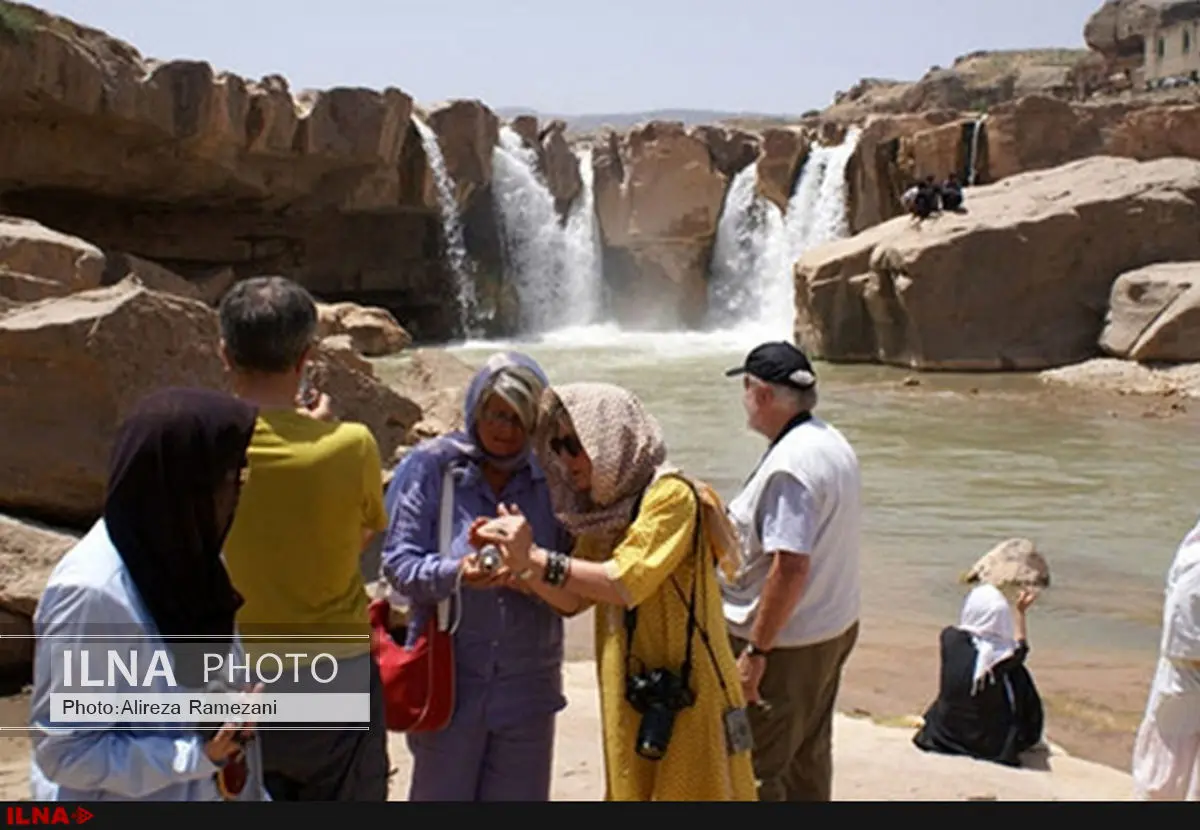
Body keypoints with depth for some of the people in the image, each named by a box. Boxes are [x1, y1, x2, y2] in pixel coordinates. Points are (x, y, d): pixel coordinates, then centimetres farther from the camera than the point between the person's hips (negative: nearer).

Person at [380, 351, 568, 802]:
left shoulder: (549, 477, 0)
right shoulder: (432, 465, -6)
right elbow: (399, 563, -9)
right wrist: (456, 573, -27)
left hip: (527, 685, 2)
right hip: (447, 682, -2)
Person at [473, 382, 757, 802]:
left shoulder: (672, 495, -13)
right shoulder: (604, 508, 11)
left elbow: (626, 582, -23)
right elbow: (573, 600, 5)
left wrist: (537, 557, -19)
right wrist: (519, 561, -10)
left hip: (684, 699, -8)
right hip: (633, 702, 8)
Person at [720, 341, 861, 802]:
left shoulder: (789, 464, -24)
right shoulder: (835, 443, 7)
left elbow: (790, 567, -29)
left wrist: (756, 651, -24)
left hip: (785, 642, -10)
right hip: (835, 626, 10)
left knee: (754, 771, 2)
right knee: (809, 756, 21)